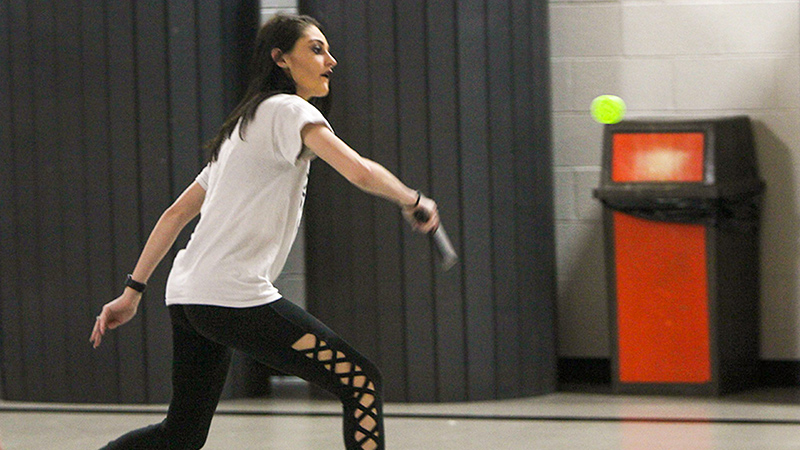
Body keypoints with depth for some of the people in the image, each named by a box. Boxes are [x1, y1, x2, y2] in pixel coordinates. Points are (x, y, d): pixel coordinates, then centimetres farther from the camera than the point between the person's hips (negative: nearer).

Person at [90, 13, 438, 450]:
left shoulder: (242, 126, 24)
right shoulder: (289, 111, -4)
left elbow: (176, 213, 24)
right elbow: (360, 172, -20)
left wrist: (133, 291, 25)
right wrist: (413, 201, -3)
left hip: (187, 298, 10)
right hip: (234, 297, -10)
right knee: (361, 382, -6)